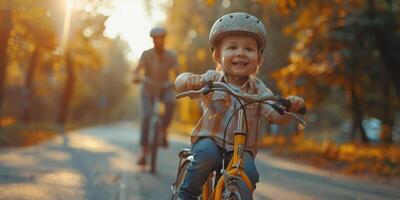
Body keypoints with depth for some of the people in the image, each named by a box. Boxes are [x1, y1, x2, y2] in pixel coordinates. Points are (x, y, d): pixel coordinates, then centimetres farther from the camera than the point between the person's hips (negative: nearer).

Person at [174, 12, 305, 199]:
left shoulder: (257, 88, 1)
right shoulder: (212, 78, -2)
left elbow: (277, 117, -9)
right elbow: (179, 83, -9)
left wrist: (290, 106, -32)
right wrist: (191, 80, -33)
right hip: (209, 140, -1)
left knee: (249, 174, -25)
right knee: (207, 154, -33)